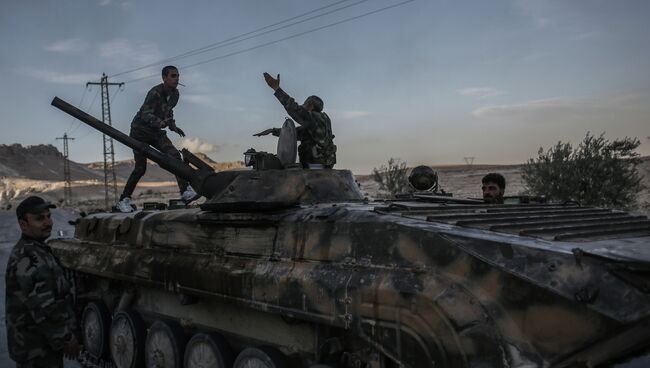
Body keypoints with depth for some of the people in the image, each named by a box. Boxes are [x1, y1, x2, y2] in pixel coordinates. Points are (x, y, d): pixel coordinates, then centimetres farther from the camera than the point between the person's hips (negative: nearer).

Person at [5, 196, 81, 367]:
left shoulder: (32, 250, 10)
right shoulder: (28, 260, -24)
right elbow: (44, 311, -27)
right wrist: (66, 339, -17)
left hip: (40, 344, 10)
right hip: (36, 350, -10)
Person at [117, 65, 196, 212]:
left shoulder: (175, 94, 0)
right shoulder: (155, 93, -24)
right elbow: (146, 114, -34)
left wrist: (173, 126, 7)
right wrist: (160, 123, -51)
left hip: (156, 132, 6)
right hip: (140, 131, -6)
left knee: (174, 155, -16)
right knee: (140, 168, -7)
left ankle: (185, 191, -21)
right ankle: (123, 200, 8)